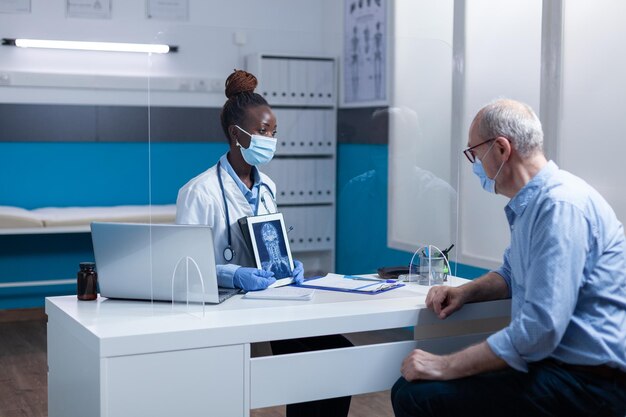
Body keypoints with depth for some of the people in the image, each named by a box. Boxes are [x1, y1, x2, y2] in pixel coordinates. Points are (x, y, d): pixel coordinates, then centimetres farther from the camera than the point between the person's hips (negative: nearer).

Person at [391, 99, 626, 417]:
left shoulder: (561, 206, -21)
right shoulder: (531, 203, 12)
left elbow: (539, 330, -27)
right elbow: (512, 276, 28)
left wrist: (446, 366, -21)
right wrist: (465, 292, 7)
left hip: (590, 383, -10)